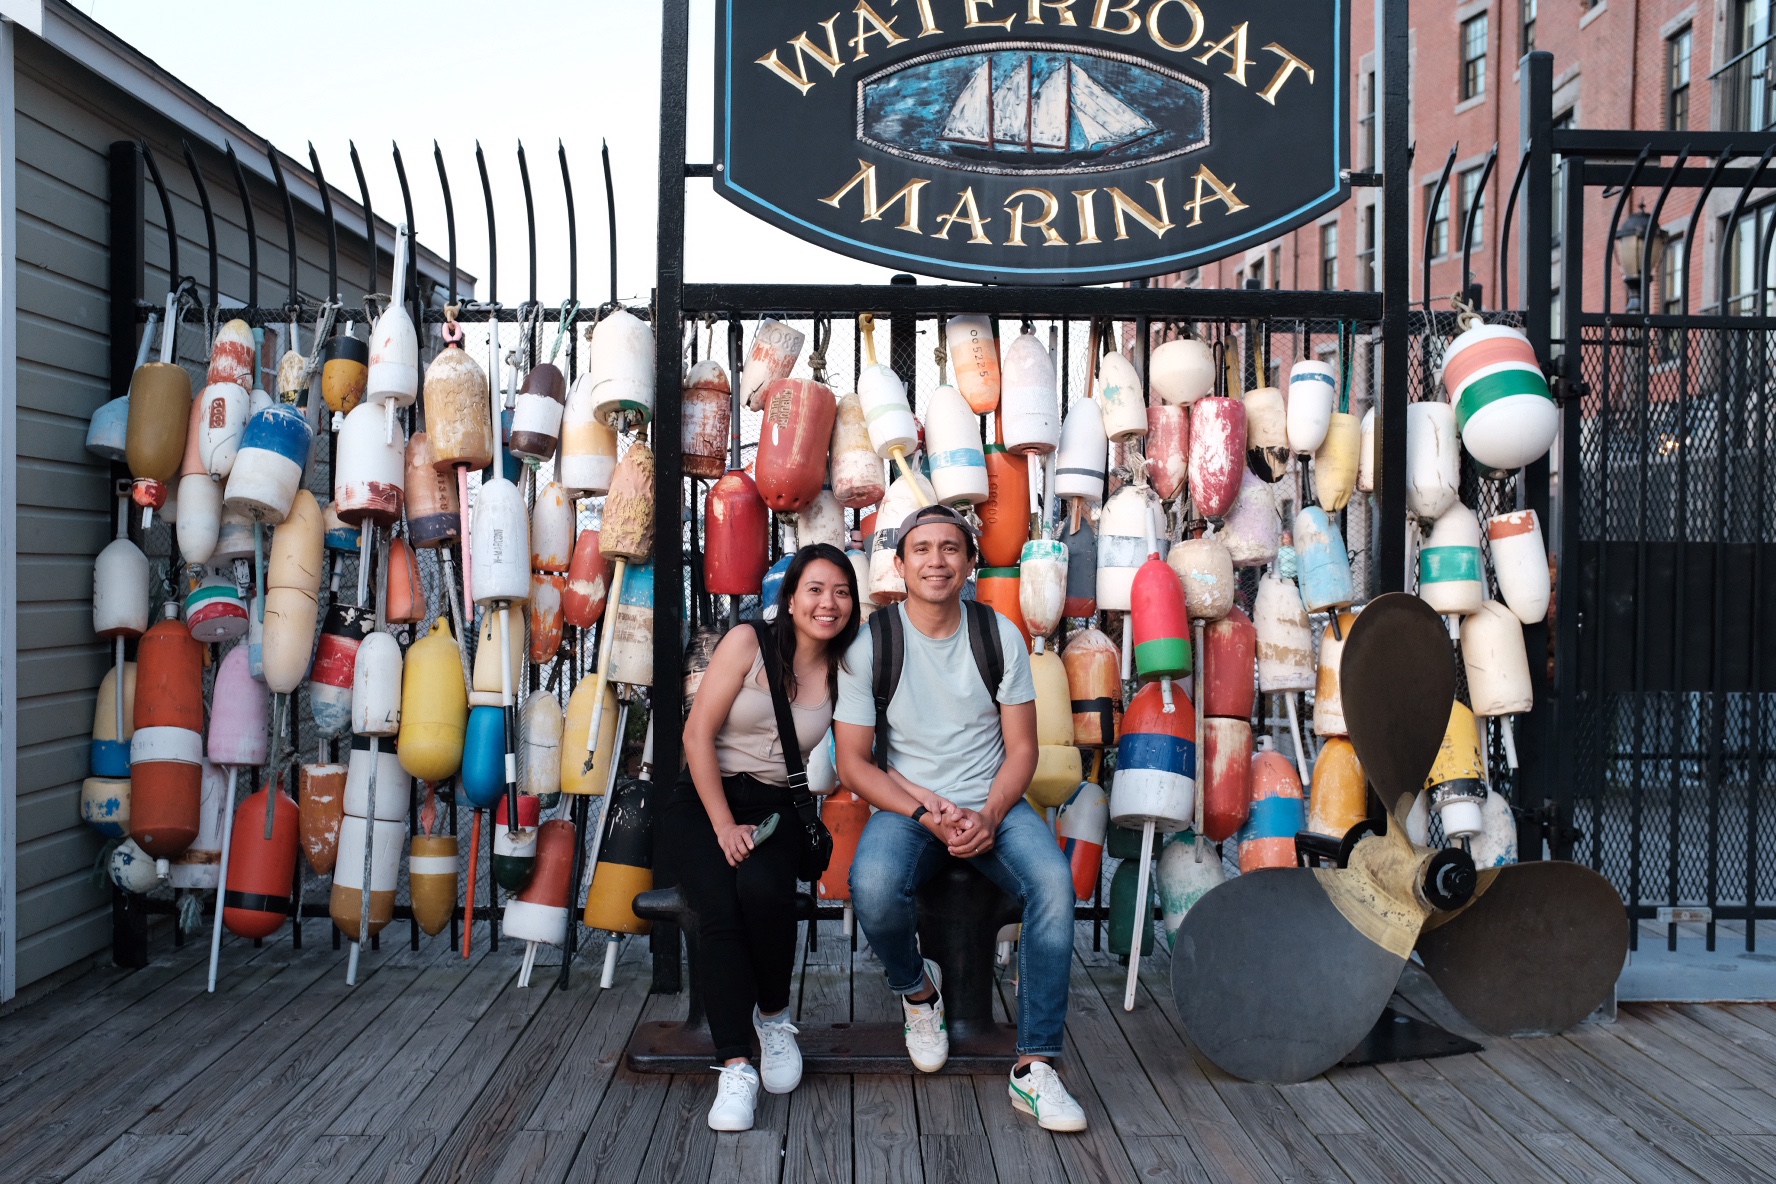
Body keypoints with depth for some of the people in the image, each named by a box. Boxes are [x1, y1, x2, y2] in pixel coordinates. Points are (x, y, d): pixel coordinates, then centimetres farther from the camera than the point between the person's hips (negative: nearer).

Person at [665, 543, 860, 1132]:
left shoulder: (843, 672, 4)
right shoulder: (748, 643, -4)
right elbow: (698, 735, -8)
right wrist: (724, 825, -13)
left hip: (776, 806, 2)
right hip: (702, 800, -1)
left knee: (762, 888, -30)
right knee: (719, 909, -27)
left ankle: (773, 1017, -5)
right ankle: (736, 1066, -22)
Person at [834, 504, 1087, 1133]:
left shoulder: (999, 635, 1)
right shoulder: (869, 643, -4)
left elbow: (1021, 747, 3)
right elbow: (853, 762, -4)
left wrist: (989, 816, -15)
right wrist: (929, 815, -17)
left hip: (992, 802, 2)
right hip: (905, 804, -1)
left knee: (1053, 881, -28)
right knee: (873, 888, -33)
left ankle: (1035, 1068, -17)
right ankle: (916, 988, 3)